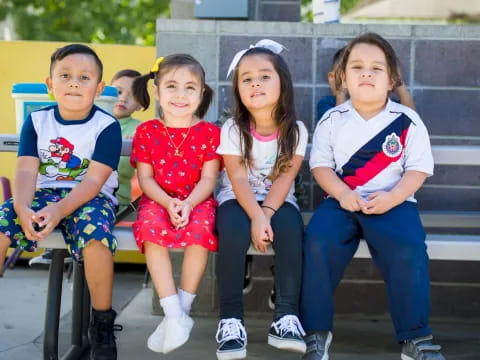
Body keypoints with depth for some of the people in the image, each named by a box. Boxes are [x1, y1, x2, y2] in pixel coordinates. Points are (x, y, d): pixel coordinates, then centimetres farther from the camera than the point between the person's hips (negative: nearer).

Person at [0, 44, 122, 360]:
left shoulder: (107, 126, -8)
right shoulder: (37, 121, 3)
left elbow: (93, 181, -15)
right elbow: (27, 171, -6)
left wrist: (59, 211, -30)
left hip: (90, 198, -4)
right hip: (44, 193, 4)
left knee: (96, 233, -35)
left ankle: (102, 324, -15)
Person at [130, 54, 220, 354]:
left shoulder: (210, 132, 1)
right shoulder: (147, 131, 3)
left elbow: (208, 179, -4)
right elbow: (146, 178, -1)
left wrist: (188, 204, -23)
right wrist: (168, 203, -19)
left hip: (197, 200, 0)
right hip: (159, 200, 1)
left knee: (201, 227, -34)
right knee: (151, 227, -33)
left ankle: (183, 309, -21)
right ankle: (175, 315, -34)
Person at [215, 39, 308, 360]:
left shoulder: (296, 130, -6)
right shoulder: (233, 129, -8)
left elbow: (284, 178, -13)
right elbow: (239, 180, -16)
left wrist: (266, 213, -28)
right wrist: (256, 217, -31)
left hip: (278, 200, 1)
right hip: (238, 199, -1)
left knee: (290, 229, -31)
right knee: (234, 232, -32)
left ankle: (287, 315, -25)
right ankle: (231, 318, -25)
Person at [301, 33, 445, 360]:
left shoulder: (408, 121, 3)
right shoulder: (332, 120, 6)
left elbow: (418, 168, 1)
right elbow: (321, 165, 4)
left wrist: (393, 197, -17)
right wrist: (342, 194, -15)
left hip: (394, 202, -1)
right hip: (342, 200, 1)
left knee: (408, 250, -30)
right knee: (318, 243, -27)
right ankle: (317, 331, -12)